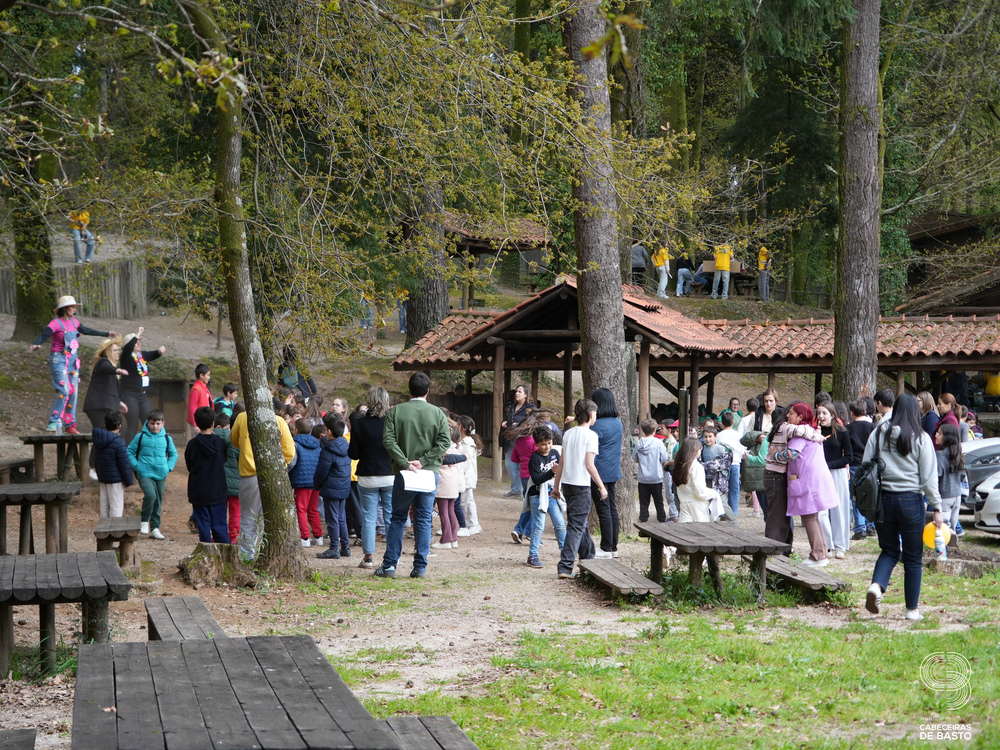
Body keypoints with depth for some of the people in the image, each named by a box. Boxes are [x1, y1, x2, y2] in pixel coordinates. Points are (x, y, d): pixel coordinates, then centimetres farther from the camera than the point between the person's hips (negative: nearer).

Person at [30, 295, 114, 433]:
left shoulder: (73, 321, 9)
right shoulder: (56, 323, -13)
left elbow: (86, 331, 23)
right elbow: (44, 335, -26)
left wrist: (106, 334, 31)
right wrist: (35, 344, -48)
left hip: (72, 360, 7)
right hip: (59, 360, -7)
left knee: (73, 392, 8)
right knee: (64, 390, -18)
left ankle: (70, 424, 16)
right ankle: (53, 422, -12)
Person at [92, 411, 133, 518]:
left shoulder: (98, 441, 5)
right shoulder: (118, 443, -18)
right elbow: (124, 464, -15)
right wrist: (128, 481, -6)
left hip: (102, 477, 7)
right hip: (116, 479, -7)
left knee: (104, 505, 12)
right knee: (116, 506, -2)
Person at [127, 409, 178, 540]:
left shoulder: (167, 438, 7)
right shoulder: (140, 437, 0)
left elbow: (173, 454, 20)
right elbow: (130, 452, 8)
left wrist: (168, 467, 7)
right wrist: (136, 465, -4)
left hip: (160, 475, 4)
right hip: (144, 473, -4)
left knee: (158, 502, 8)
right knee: (150, 495, -24)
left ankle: (155, 528, 18)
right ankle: (144, 521, -6)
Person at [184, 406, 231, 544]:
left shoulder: (192, 444, -9)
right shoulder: (221, 442, -6)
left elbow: (189, 466, 1)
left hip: (198, 492, -1)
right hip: (218, 491, 1)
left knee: (203, 526, 4)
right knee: (220, 526, 6)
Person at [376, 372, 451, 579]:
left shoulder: (396, 411, -2)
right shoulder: (437, 413, 1)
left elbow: (388, 440, -11)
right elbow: (445, 441, -8)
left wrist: (405, 463, -14)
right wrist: (423, 461, -10)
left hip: (403, 473, 0)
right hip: (430, 472, 0)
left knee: (397, 519, 9)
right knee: (424, 520, 6)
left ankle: (389, 566, 7)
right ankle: (420, 567, 5)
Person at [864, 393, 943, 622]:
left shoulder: (878, 434, 2)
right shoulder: (920, 439, -5)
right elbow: (928, 477, -6)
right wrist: (937, 507, 0)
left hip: (883, 499, 3)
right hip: (911, 500, -3)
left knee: (889, 550, 16)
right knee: (913, 557, 8)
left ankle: (876, 586, -11)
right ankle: (912, 609, 12)